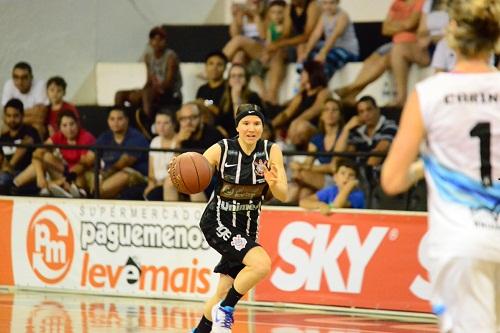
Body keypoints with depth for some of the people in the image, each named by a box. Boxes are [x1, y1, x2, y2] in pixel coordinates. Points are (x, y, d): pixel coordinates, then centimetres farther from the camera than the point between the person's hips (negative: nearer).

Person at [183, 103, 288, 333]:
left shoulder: (271, 151, -7)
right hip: (218, 222, -4)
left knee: (225, 292, 9)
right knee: (262, 263, -26)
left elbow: (283, 196, -11)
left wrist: (273, 183, -33)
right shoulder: (221, 150, -13)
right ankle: (224, 310, -8)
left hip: (247, 227, 4)